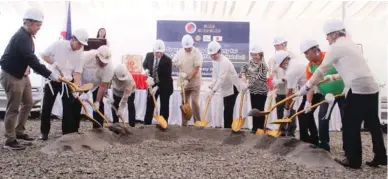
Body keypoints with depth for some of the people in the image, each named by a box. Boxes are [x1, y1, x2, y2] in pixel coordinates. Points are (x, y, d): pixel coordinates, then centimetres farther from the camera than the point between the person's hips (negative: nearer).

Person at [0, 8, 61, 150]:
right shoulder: (21, 37, -23)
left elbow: (30, 59, 14)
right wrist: (50, 74, -33)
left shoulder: (27, 36, 9)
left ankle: (19, 132, 30)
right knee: (13, 109, -3)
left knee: (28, 103, 16)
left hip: (22, 75, 10)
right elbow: (32, 60, -31)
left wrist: (46, 73, 8)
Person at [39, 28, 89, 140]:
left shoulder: (79, 54, -5)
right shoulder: (58, 44, -11)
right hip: (52, 80, -1)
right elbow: (44, 55, 0)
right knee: (46, 107, 4)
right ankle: (44, 132, 18)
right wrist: (53, 63, -18)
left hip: (67, 82, 2)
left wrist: (77, 88, -19)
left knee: (69, 108, 1)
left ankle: (68, 133, 11)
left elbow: (77, 72, -8)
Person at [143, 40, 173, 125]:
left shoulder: (167, 60, -21)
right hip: (152, 84, 4)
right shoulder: (149, 55, -10)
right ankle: (146, 124, 22)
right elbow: (145, 65, 11)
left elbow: (167, 77, -20)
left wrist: (157, 87, -26)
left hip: (164, 86, -4)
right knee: (149, 105, 11)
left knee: (164, 107, 4)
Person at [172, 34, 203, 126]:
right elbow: (174, 63, 8)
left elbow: (196, 69, -19)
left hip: (194, 82, -4)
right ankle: (184, 123, 17)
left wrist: (188, 79, -25)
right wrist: (180, 72, -10)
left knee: (194, 102, -10)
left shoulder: (197, 53, -14)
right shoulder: (180, 52, 1)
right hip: (184, 82, 5)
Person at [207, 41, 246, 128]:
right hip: (226, 88, 9)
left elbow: (222, 78, -32)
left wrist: (213, 90, -36)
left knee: (228, 110, -10)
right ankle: (228, 128, 20)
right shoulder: (215, 61, 5)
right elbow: (215, 75, 7)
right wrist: (212, 85, -10)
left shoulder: (224, 61, -24)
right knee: (227, 110, 12)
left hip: (232, 88, -9)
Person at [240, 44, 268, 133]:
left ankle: (261, 128, 11)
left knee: (260, 110, 1)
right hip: (253, 90, 7)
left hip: (261, 91, -7)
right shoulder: (250, 63, 3)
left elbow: (259, 78, -23)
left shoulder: (263, 65, -17)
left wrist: (249, 84, -25)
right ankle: (255, 127, 24)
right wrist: (243, 75, 3)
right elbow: (243, 68, 20)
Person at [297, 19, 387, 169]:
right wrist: (335, 77, 38)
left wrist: (306, 88, -1)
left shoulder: (336, 47, -5)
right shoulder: (350, 44, 21)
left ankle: (353, 160, 12)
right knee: (373, 124, 15)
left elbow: (321, 71, -7)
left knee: (351, 126, 3)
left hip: (358, 90, -9)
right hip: (371, 88, 9)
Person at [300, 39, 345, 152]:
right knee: (322, 118, -1)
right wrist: (309, 101, -16)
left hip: (342, 92, -4)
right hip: (326, 94, 4)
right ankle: (324, 145, 13)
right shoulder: (309, 67, -6)